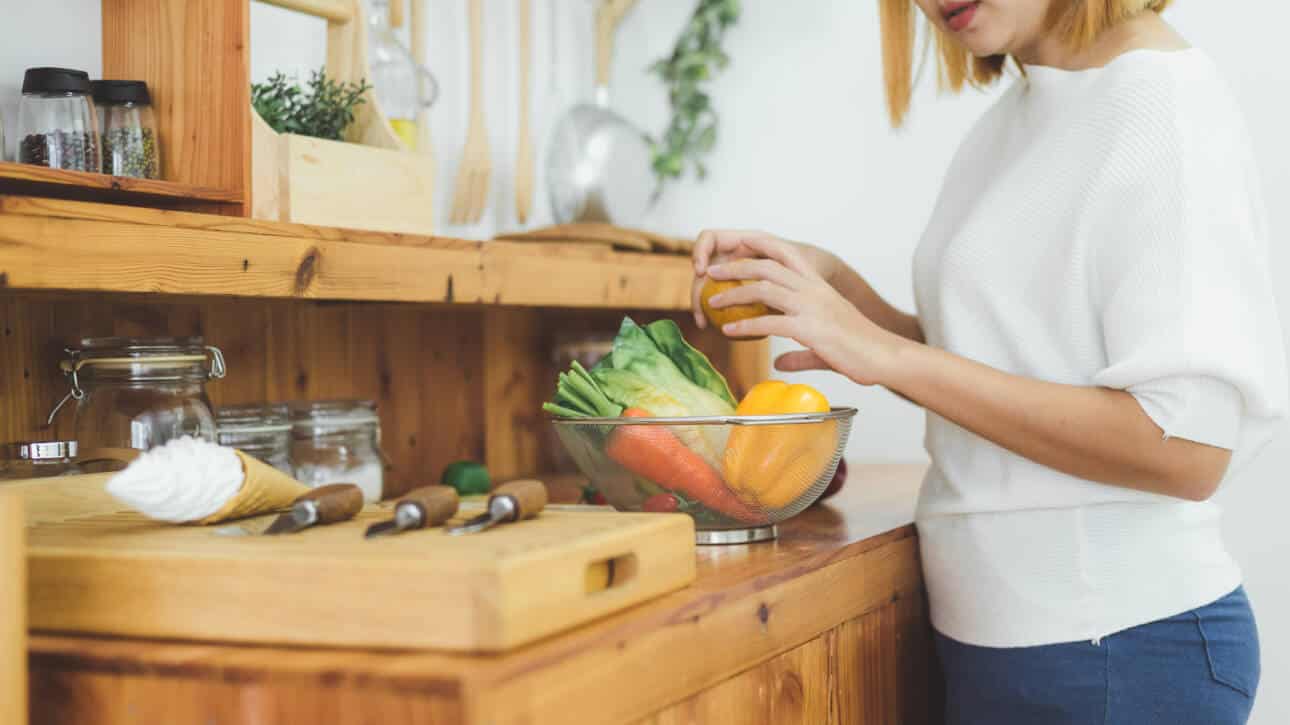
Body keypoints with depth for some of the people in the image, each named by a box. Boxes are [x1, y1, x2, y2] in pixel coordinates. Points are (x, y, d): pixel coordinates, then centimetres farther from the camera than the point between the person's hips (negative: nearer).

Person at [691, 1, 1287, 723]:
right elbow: (977, 375, 10)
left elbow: (1186, 447, -23)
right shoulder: (1011, 120, 9)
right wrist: (830, 284, -5)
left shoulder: (1165, 101, -15)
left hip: (1125, 646, -7)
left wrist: (889, 356, -22)